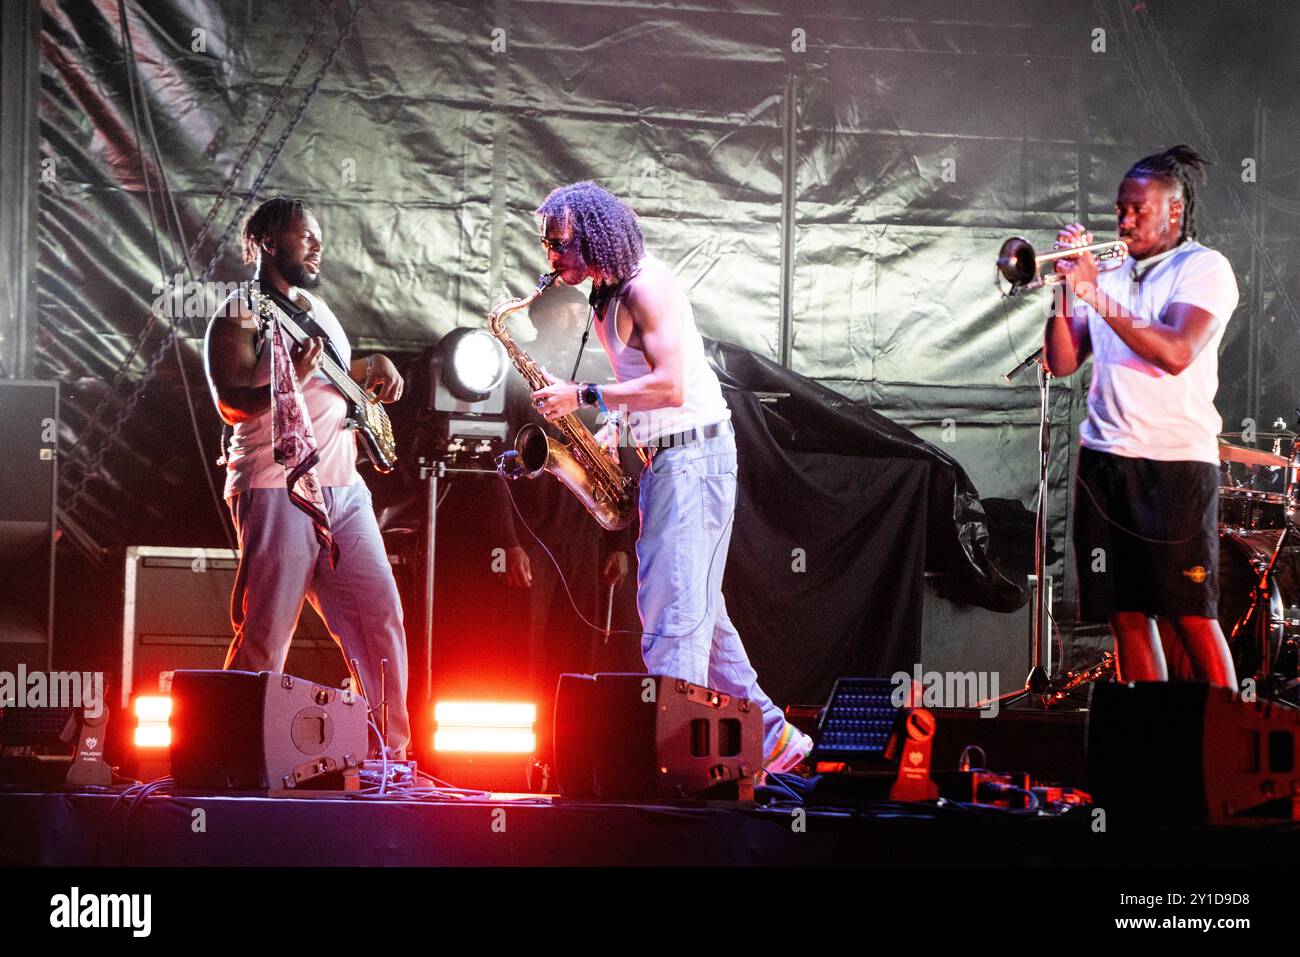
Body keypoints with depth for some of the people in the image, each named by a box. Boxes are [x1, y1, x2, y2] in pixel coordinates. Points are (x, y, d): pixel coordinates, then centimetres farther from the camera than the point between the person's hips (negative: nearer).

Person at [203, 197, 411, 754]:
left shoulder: (316, 308, 21)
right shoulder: (241, 314, -3)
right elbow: (230, 404, -14)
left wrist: (375, 366, 18)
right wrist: (290, 379, -30)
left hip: (342, 488, 8)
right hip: (278, 490, -8)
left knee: (379, 614, 3)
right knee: (265, 634, -9)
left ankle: (389, 754, 9)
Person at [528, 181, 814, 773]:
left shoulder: (647, 286, -14)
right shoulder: (608, 296, 16)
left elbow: (671, 387, -22)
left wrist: (582, 396, -18)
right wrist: (614, 427, 8)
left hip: (692, 454, -10)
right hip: (659, 458, 10)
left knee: (675, 614, -12)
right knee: (696, 612, 12)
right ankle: (769, 734, 17)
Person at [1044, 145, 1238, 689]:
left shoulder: (1204, 268, 0)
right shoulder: (1108, 273, 17)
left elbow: (1177, 353, -16)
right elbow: (1062, 363, 11)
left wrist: (1097, 297, -18)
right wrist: (1065, 291, -4)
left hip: (1176, 461, -5)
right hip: (1104, 456, 5)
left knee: (1189, 615, -8)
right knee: (1127, 614, 4)